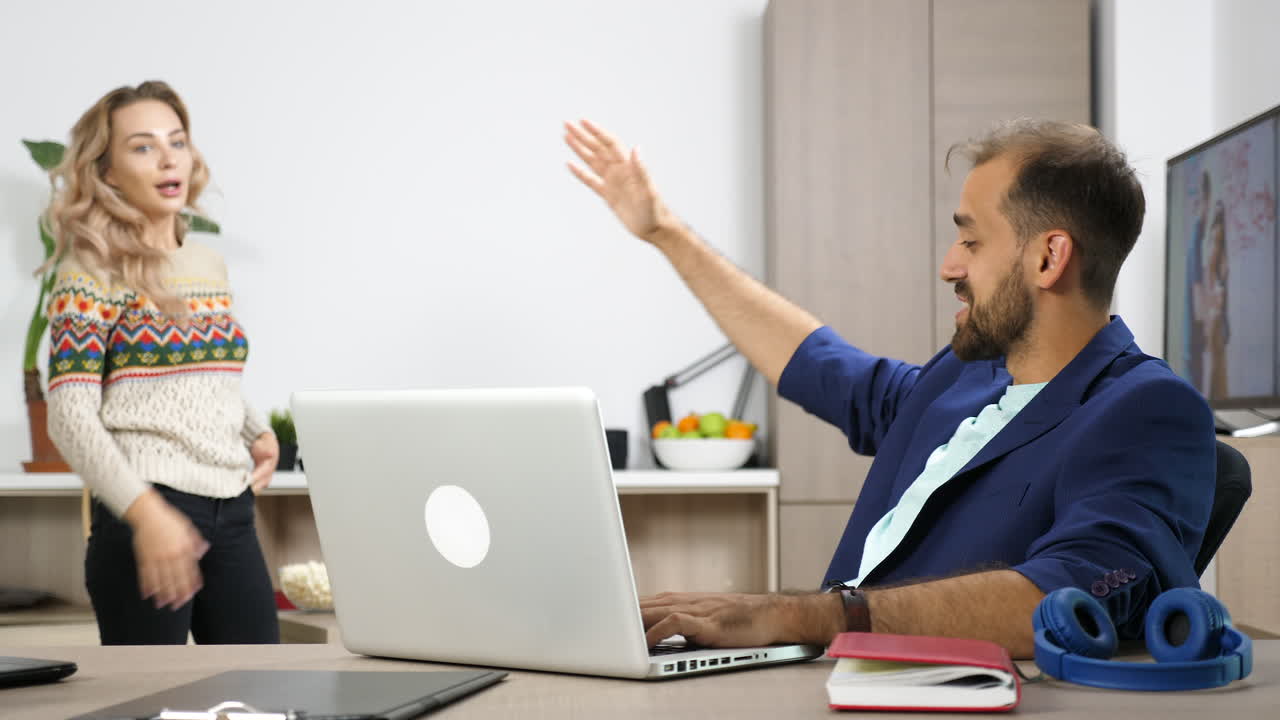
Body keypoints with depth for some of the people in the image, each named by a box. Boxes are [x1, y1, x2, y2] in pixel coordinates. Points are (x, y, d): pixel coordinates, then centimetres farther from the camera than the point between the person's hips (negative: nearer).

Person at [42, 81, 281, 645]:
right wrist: (144, 512, -25)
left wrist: (260, 432, 7)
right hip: (144, 519, -6)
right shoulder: (90, 272, -5)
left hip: (232, 512, 6)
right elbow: (70, 415, -13)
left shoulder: (210, 266, 15)